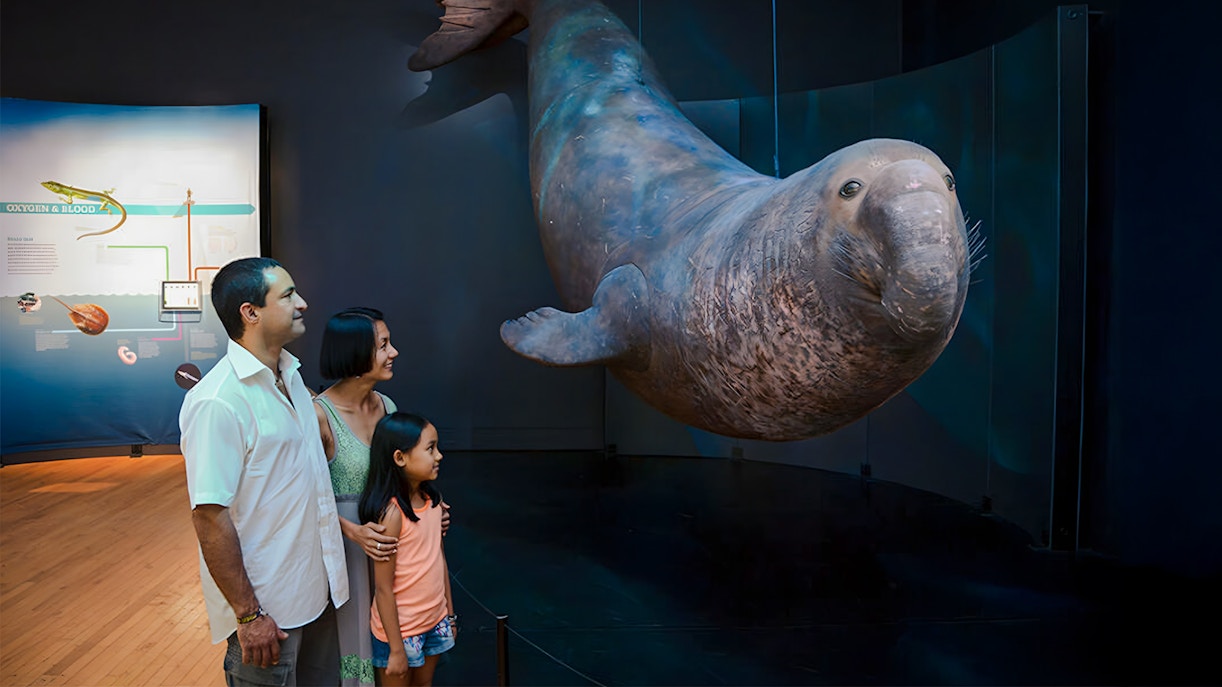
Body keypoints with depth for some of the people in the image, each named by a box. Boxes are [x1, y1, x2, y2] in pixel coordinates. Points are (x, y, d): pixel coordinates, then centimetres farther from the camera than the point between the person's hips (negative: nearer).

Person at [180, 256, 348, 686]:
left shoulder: (291, 376, 6)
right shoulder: (218, 402, -22)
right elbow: (210, 517, -23)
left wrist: (349, 526, 13)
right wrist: (249, 615, -20)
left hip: (316, 591, 8)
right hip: (266, 607, -8)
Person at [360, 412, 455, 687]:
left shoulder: (432, 499, -1)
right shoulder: (391, 512, -23)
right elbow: (383, 588, -20)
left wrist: (450, 613, 13)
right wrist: (396, 648, -16)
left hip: (435, 621, 7)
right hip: (400, 627, -7)